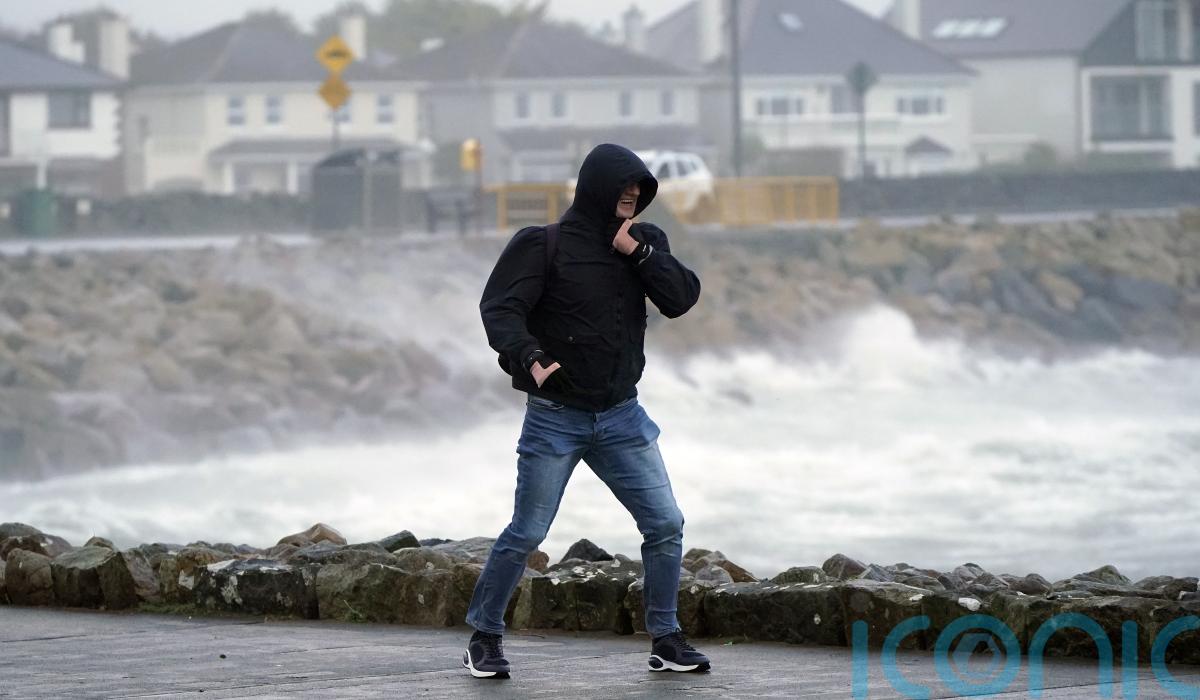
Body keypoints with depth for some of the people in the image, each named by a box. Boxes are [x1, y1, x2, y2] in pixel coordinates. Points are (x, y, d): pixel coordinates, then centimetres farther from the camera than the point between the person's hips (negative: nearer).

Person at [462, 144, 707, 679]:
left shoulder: (643, 243, 6)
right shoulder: (546, 247, -8)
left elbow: (682, 299, -4)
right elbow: (500, 307, -17)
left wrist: (638, 251, -16)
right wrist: (528, 357, -35)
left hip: (622, 417, 4)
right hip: (555, 417, -4)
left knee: (665, 524, 0)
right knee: (526, 533, -1)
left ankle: (666, 639, 11)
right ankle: (485, 637, 14)